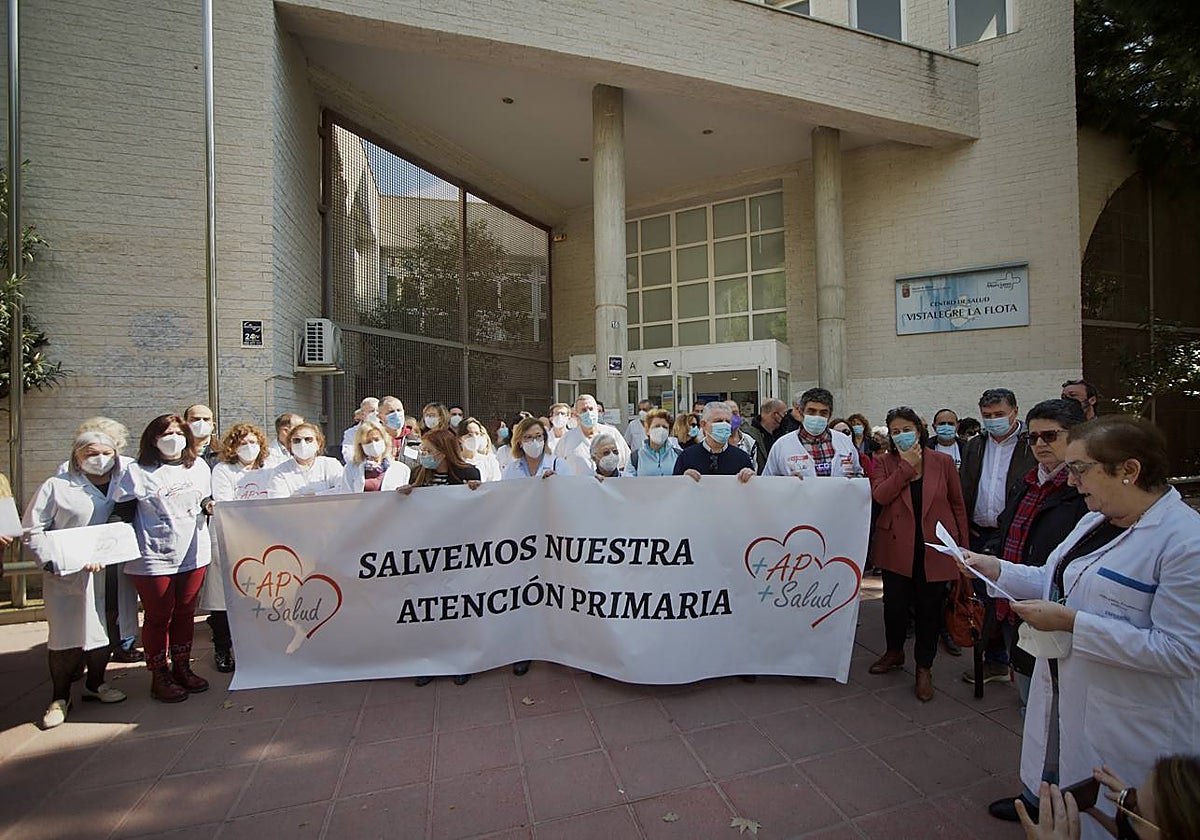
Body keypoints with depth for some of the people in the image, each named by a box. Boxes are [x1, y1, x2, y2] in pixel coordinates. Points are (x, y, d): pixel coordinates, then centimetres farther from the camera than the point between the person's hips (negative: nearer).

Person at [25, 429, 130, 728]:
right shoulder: (57, 486, -3)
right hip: (67, 577, -3)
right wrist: (52, 560, -15)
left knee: (104, 629, 11)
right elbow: (32, 529, -3)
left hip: (109, 573, 3)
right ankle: (60, 698, 21)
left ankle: (95, 684, 31)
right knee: (65, 635, 4)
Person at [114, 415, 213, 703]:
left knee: (185, 614, 14)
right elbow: (123, 514, -4)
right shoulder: (136, 473, -5)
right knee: (158, 617, 7)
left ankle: (182, 668, 28)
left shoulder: (199, 467, 8)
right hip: (153, 559, -4)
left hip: (194, 555, 4)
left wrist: (208, 505, -2)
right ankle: (159, 676, 22)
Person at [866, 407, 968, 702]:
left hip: (934, 550, 0)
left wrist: (962, 544, 3)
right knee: (894, 604, 10)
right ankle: (894, 652, 36)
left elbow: (957, 504, 5)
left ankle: (924, 668, 27)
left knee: (929, 608, 8)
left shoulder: (943, 462, 1)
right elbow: (880, 495, -16)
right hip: (897, 548, 0)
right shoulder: (883, 462, 1)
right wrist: (907, 466, -14)